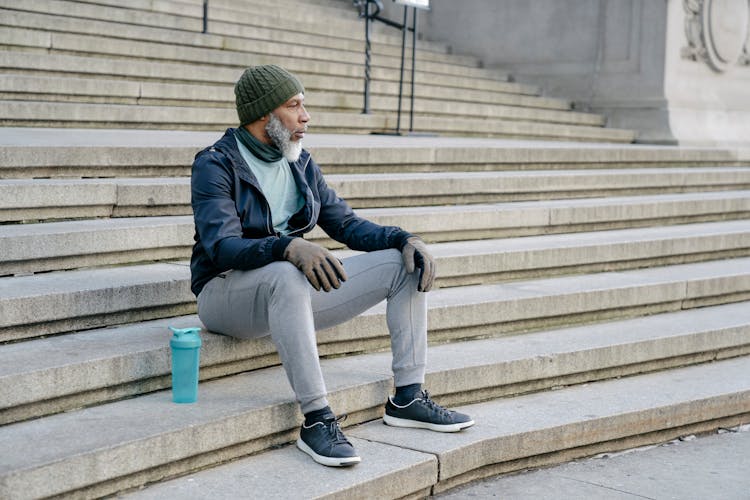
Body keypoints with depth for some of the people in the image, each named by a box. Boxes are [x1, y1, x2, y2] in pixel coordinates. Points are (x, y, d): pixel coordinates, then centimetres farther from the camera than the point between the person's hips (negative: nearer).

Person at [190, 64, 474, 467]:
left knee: (406, 264, -4)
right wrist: (290, 248, -45)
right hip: (227, 293, -7)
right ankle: (316, 420, -37)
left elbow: (346, 223, 10)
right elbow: (222, 247, -26)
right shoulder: (215, 165, -12)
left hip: (295, 288, 7)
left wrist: (406, 239, -9)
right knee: (286, 276, -43)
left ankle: (407, 399, -6)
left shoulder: (300, 164, 9)